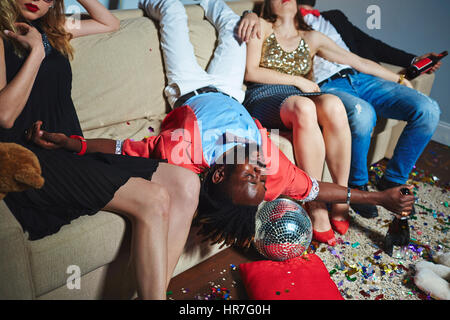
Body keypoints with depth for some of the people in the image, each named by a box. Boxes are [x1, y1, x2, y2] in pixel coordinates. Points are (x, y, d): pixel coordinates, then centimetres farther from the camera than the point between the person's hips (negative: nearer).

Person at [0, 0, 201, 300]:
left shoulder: (51, 28, 21)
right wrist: (36, 51, -8)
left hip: (72, 151, 8)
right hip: (30, 160, -8)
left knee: (186, 183, -12)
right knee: (153, 200, -27)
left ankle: (157, 291, -14)